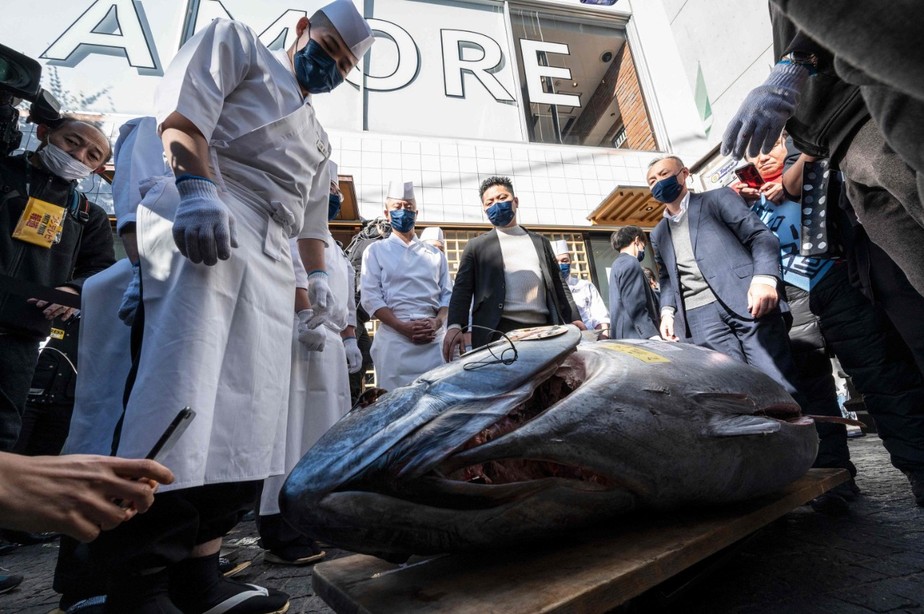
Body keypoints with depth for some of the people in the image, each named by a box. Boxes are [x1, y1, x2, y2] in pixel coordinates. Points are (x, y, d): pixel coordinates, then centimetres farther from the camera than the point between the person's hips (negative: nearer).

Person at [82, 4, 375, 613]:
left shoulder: (318, 138, 35)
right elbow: (184, 111, -1)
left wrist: (318, 272, 23)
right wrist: (196, 186, -18)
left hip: (271, 256, 7)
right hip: (204, 217, -6)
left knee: (250, 406, -3)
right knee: (182, 382, -19)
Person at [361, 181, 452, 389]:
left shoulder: (435, 254, 20)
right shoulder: (376, 251, 12)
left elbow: (448, 294, 13)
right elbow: (371, 297, 1)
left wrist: (437, 322, -9)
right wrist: (403, 327, -12)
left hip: (435, 339, 2)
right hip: (394, 337, -2)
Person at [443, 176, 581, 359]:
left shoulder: (540, 242, 22)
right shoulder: (476, 246, 15)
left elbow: (558, 285, 19)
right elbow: (462, 289, 4)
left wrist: (574, 319, 5)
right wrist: (455, 326, -14)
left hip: (543, 331, 3)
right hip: (498, 333, -2)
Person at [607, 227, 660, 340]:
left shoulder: (618, 264, 23)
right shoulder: (630, 263, -8)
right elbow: (635, 306, -18)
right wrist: (652, 335, -23)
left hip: (624, 336, 10)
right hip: (635, 336, -10)